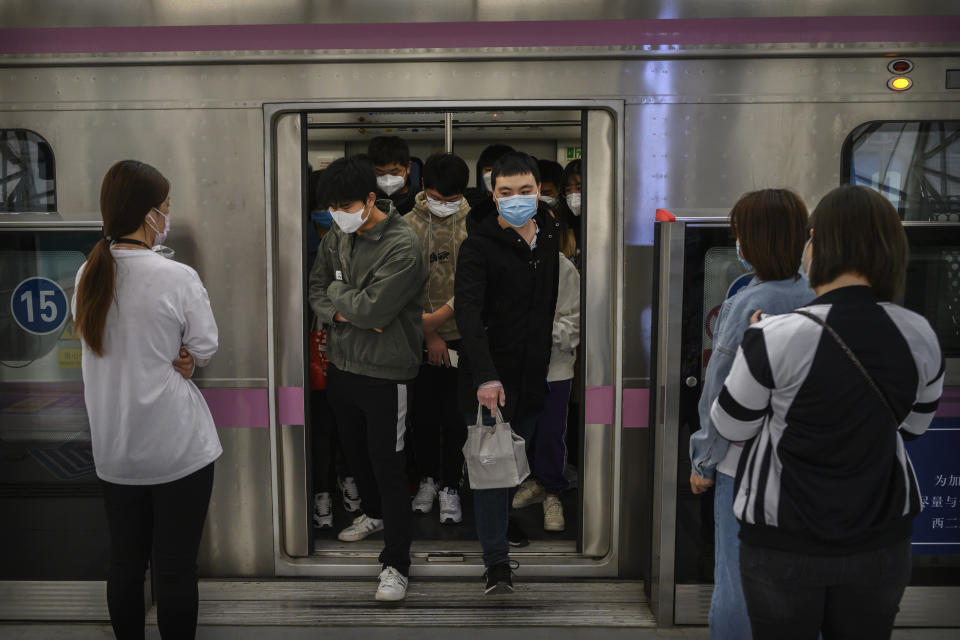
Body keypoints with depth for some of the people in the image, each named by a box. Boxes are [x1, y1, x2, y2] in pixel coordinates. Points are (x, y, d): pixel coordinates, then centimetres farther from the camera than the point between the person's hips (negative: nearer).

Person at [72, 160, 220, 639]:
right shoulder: (177, 278, -18)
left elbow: (110, 347, 9)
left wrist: (167, 360, -2)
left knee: (125, 563, 17)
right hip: (177, 446, -5)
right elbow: (205, 349, -8)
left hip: (113, 449, 6)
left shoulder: (87, 276, -1)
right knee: (176, 567, 7)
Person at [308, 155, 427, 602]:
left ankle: (396, 564, 9)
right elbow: (315, 289, 6)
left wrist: (336, 291, -9)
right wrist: (342, 312, -14)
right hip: (341, 364, 7)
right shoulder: (336, 237, 3)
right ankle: (374, 513, 49)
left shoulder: (402, 246, -21)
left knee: (388, 465, -2)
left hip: (385, 374, -7)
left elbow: (371, 310, -26)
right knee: (354, 451, 23)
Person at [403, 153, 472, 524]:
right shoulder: (407, 225, -3)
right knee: (424, 413, 11)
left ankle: (451, 488, 19)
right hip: (421, 337, 1)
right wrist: (429, 336, -9)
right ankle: (428, 479, 30)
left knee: (456, 416, 4)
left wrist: (437, 317, -18)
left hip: (462, 334, -1)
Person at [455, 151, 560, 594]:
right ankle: (497, 563, 4)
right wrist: (485, 376, -34)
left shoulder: (553, 236, 6)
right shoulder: (478, 245, -13)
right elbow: (468, 312, -23)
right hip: (489, 376, -5)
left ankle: (502, 528, 35)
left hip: (532, 374, 5)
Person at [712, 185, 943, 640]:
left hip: (785, 541, -4)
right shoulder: (920, 336, -7)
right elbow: (911, 427, 9)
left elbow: (731, 427, -7)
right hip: (881, 538, 4)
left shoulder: (776, 337, -22)